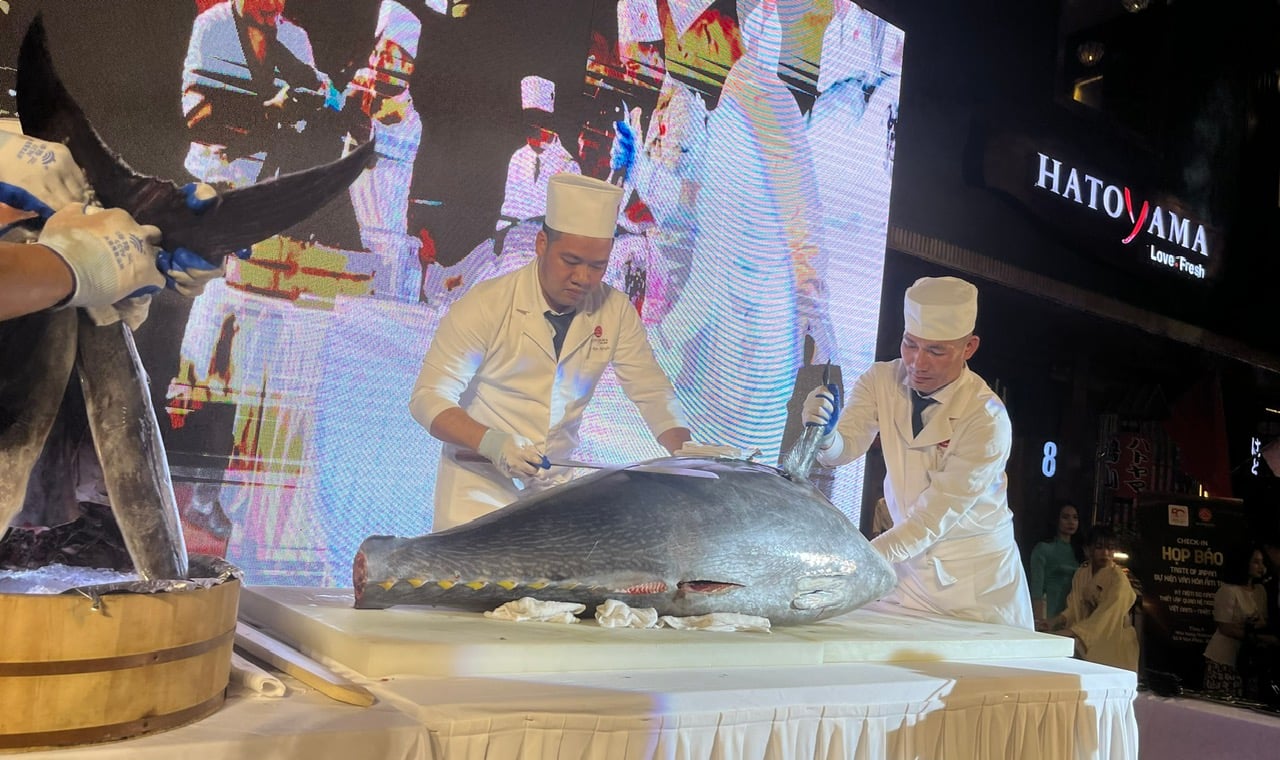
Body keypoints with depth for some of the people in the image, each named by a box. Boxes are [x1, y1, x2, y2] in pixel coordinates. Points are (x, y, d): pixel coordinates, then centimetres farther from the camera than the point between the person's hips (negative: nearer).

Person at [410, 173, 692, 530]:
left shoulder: (615, 311, -4)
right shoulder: (485, 304, -15)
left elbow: (652, 392, 0)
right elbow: (428, 397, -16)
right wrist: (492, 444, -34)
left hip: (562, 477, 4)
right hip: (481, 476, -3)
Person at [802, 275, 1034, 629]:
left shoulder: (986, 417, -22)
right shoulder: (882, 381, -7)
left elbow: (936, 515, -25)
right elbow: (843, 450, -17)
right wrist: (824, 433, -40)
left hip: (975, 576, -3)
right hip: (910, 564, 3)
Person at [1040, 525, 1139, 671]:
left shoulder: (1118, 580, -16)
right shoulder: (1081, 573, 4)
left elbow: (1104, 618, -26)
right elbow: (1075, 609, 2)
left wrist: (1066, 633, -35)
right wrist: (1054, 621, -17)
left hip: (1112, 650, -5)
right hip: (1087, 646, 5)